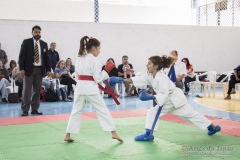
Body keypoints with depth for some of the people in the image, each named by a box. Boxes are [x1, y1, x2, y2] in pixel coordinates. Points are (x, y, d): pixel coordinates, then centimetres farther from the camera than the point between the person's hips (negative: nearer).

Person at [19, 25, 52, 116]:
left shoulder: (44, 44, 11)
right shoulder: (26, 42, 1)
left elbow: (47, 58, 10)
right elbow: (22, 56, -3)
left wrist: (48, 69, 1)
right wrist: (22, 68, -12)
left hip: (40, 69, 4)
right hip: (29, 69, -3)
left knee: (37, 90, 6)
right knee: (27, 90, -2)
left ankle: (35, 109, 13)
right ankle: (25, 110, 3)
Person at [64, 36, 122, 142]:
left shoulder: (79, 59, 10)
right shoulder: (94, 60, -9)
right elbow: (98, 78, -11)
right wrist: (106, 71, -5)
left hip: (80, 87, 6)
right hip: (91, 89, -5)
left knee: (76, 111, 14)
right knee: (103, 110, 3)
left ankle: (67, 135, 13)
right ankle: (114, 133, 5)